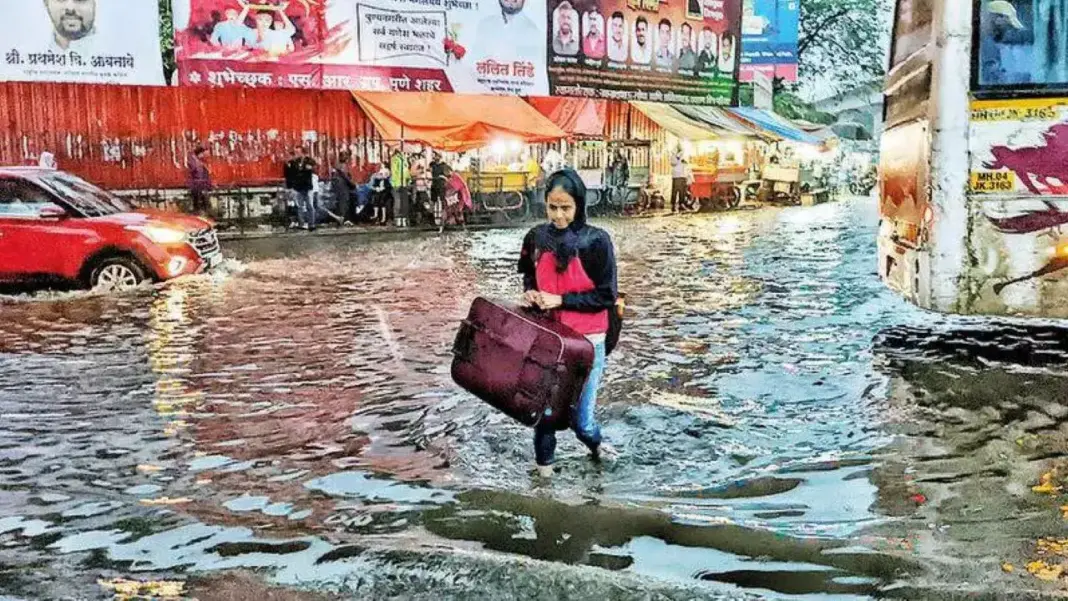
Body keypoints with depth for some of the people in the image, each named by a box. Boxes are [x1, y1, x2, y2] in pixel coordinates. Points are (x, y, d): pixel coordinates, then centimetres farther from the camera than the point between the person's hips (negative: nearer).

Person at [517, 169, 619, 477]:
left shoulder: (596, 241, -11)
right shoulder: (537, 237, 1)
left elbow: (606, 296, -10)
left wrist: (560, 300, -15)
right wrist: (530, 292, -1)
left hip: (585, 342, -3)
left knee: (579, 411, 4)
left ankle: (595, 442, 38)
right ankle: (543, 464, 29)